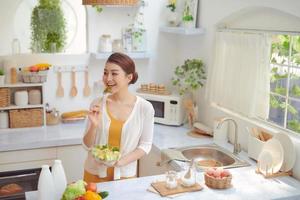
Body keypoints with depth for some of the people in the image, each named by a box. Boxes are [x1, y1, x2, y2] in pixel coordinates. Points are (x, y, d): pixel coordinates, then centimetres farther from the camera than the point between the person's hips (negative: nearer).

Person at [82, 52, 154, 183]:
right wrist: (94, 125, -19)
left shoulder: (145, 108, -11)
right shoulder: (97, 104, -7)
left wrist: (122, 161, -17)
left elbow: (145, 145, -4)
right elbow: (87, 145, -1)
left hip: (125, 176, -1)